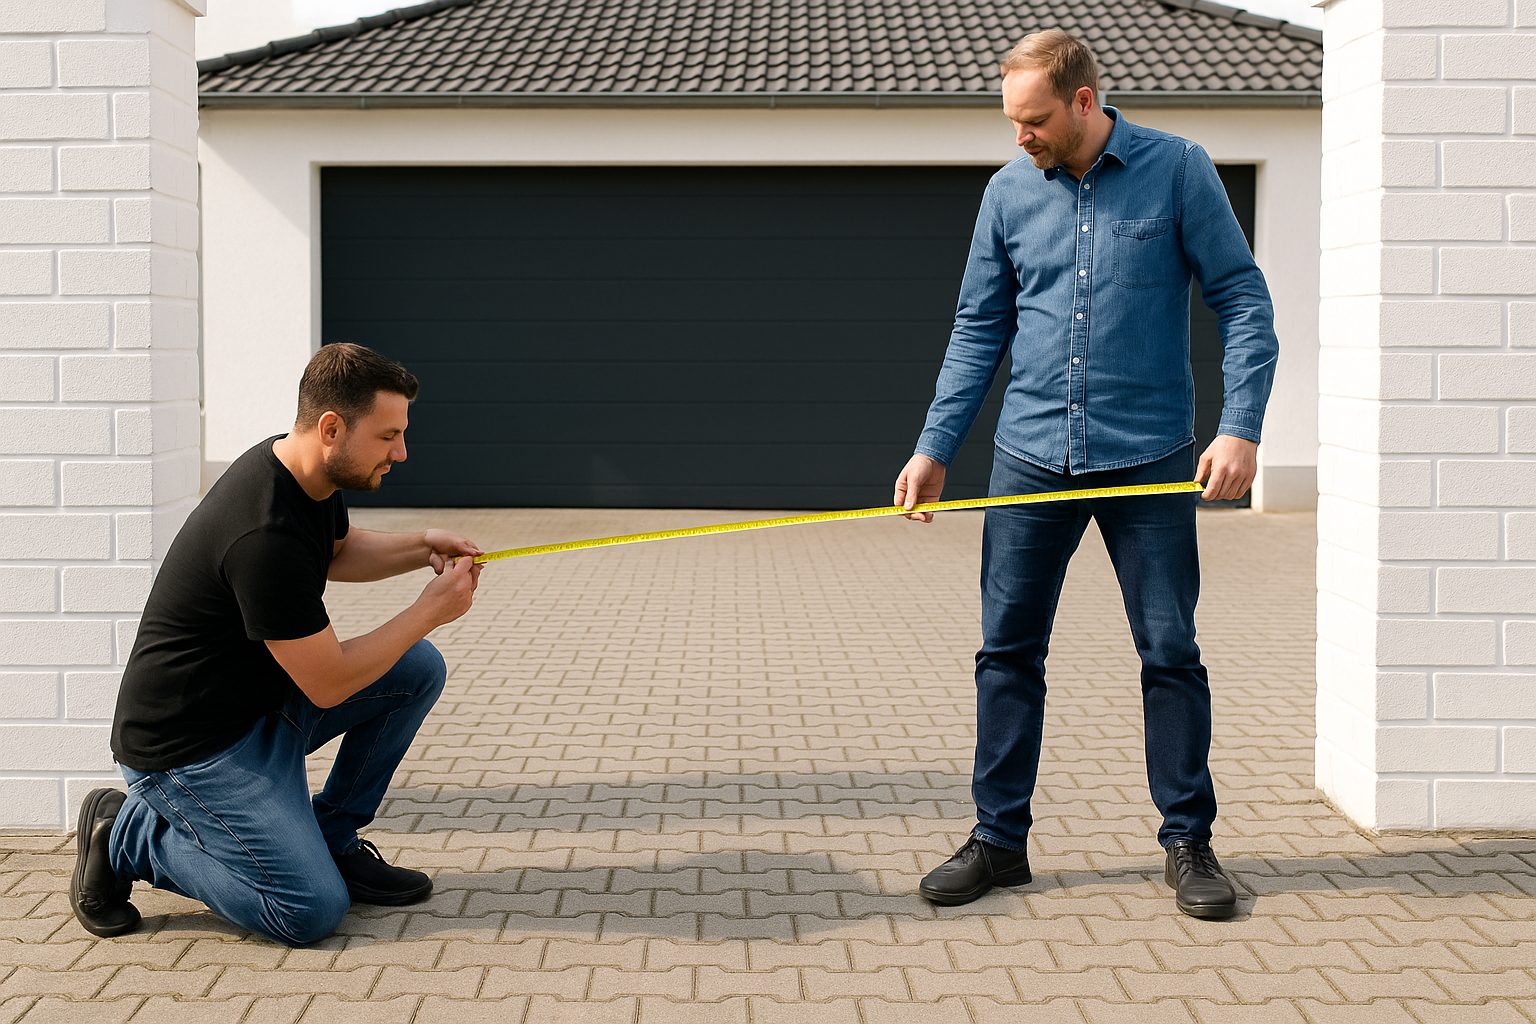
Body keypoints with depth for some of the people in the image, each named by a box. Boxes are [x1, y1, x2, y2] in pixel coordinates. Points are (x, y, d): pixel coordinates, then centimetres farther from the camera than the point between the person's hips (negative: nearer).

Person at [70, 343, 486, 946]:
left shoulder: (307, 472, -3)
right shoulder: (265, 533, -31)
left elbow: (338, 553, 22)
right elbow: (329, 684, -23)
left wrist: (421, 547, 3)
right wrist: (430, 611, -14)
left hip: (266, 702, 9)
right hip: (190, 745, -9)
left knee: (418, 669, -1)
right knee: (312, 912, -16)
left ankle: (331, 839, 11)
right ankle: (128, 834, 1)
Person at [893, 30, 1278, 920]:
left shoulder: (1178, 170, -2)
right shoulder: (1009, 193, 7)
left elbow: (1242, 298, -2)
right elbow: (980, 330, 12)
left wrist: (1241, 429, -13)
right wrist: (935, 449, 6)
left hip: (1149, 459, -3)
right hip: (1032, 459, 3)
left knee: (1171, 652, 3)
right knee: (1008, 649, 4)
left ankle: (1189, 841, 16)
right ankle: (1000, 839, 15)